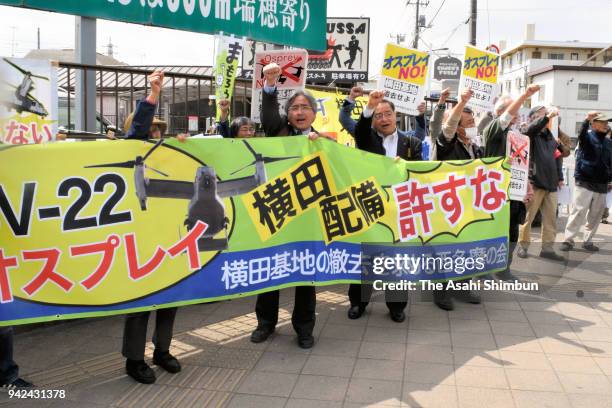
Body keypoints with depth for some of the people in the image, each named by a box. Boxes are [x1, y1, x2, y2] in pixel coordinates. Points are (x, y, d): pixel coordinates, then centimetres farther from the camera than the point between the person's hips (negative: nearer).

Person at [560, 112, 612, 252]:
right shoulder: (587, 137, -2)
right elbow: (581, 135, -27)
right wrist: (587, 120, -43)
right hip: (585, 182, -5)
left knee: (596, 215, 8)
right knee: (578, 212, -7)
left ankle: (588, 241, 19)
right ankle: (568, 240, -2)